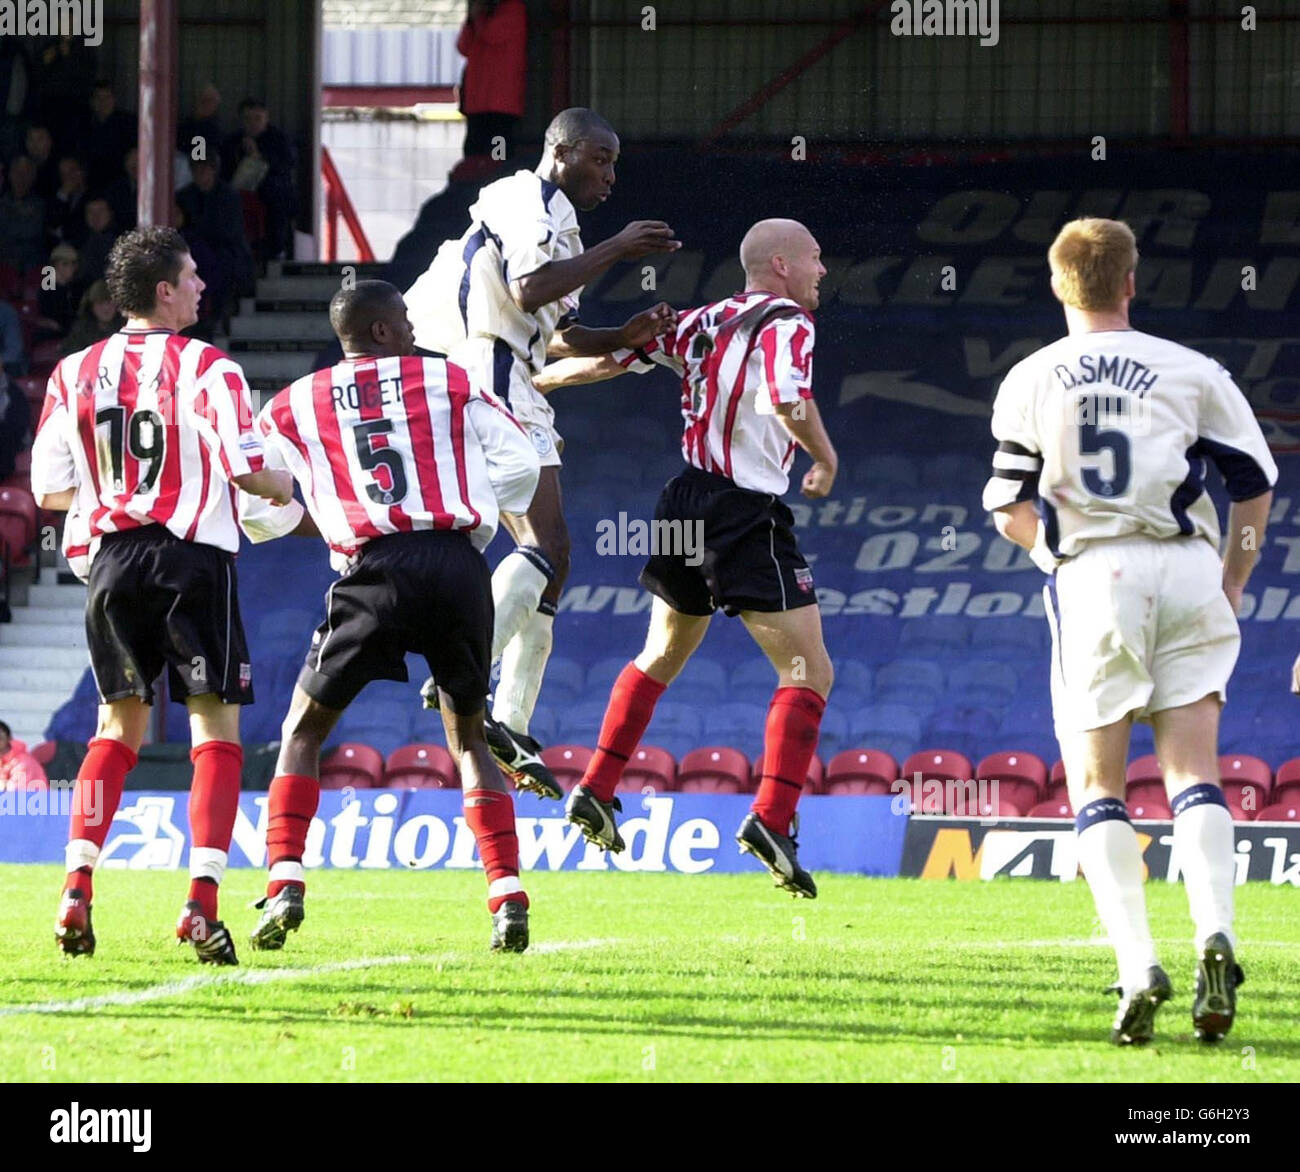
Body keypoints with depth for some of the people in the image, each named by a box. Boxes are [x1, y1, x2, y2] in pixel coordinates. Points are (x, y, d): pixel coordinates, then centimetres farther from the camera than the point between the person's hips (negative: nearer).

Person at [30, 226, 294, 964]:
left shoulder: (75, 374, 7)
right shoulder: (206, 368, -6)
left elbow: (49, 490, 7)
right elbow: (248, 468, -13)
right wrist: (285, 489, 9)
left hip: (115, 561, 4)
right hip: (195, 554, -4)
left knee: (121, 723, 16)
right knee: (216, 724, 3)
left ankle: (78, 888, 2)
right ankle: (202, 901, -8)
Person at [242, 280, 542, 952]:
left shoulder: (293, 407, 15)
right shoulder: (449, 383, 15)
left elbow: (257, 513, 19)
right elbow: (520, 463, 9)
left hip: (377, 571, -1)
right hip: (459, 567, 1)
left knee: (303, 732, 14)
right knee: (469, 738, 18)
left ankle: (284, 887, -3)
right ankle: (508, 900, 4)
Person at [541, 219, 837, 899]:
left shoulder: (703, 323, 11)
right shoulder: (787, 323, -9)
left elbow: (609, 359, 13)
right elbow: (789, 401, -26)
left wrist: (530, 383, 27)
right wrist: (825, 461, -8)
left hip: (686, 504, 7)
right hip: (748, 514, -7)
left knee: (660, 658, 26)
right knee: (808, 671, -5)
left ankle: (595, 792, 27)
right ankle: (771, 819, -19)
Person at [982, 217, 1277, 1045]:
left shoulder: (1029, 382, 6)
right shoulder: (1191, 373, 5)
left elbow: (1011, 515, 6)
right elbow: (1255, 485, 7)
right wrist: (1232, 585, 20)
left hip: (1092, 575, -1)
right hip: (1185, 570, 1)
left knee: (1097, 786, 5)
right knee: (1194, 772, 4)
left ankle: (1138, 965, -11)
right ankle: (1215, 933, -20)